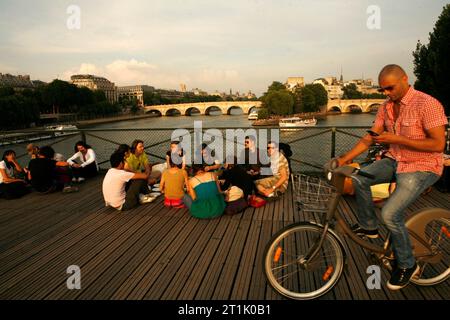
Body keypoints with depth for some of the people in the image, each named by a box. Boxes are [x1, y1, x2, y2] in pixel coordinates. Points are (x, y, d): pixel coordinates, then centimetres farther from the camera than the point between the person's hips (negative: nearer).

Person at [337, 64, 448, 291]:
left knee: (390, 214, -20)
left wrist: (396, 139, -24)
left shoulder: (427, 104, -19)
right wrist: (344, 159, -7)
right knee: (359, 179, -11)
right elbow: (369, 138, 3)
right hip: (395, 160, 7)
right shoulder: (387, 107, 2)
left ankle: (407, 265, 5)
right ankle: (369, 227, 11)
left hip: (422, 167, -7)